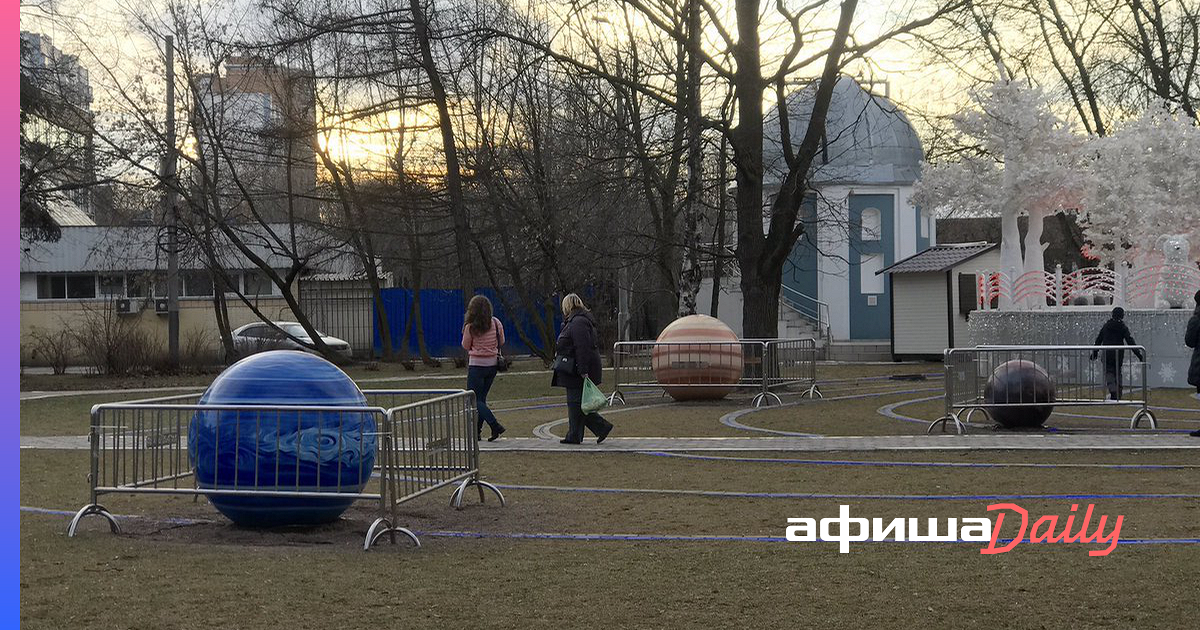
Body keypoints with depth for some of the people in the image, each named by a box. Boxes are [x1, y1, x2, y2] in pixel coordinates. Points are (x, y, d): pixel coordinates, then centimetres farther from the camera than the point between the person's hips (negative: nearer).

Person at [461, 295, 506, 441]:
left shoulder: (470, 326, -13)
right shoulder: (496, 323, -1)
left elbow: (466, 346, -1)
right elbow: (501, 342, 10)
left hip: (477, 364, -5)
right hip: (493, 363, 6)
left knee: (474, 399, 0)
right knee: (481, 397, 14)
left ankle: (495, 425, -15)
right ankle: (476, 431, 14)